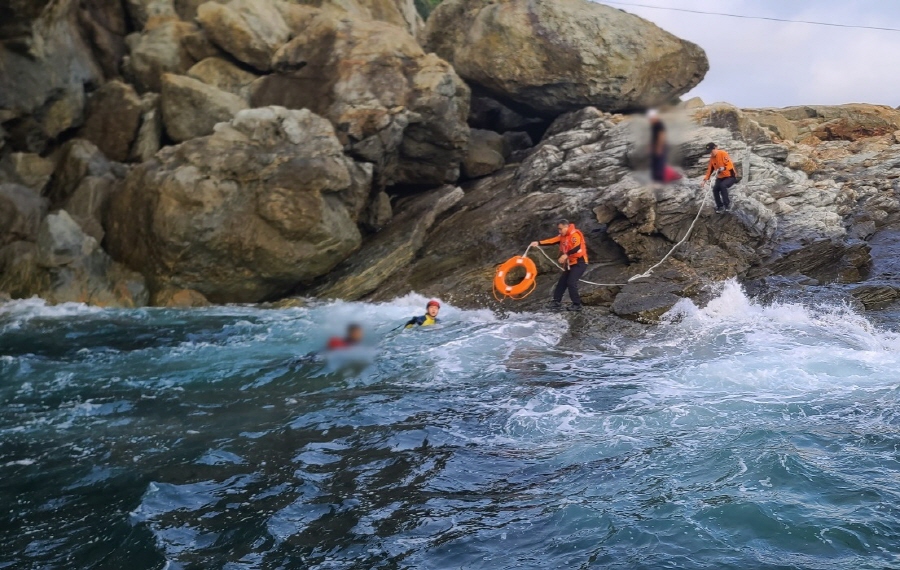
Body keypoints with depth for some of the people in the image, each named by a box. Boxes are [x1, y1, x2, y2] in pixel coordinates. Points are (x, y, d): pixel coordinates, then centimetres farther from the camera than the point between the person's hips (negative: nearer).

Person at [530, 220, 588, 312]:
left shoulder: (575, 234, -16)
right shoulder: (563, 236, 14)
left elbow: (577, 248, -29)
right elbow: (552, 241, 8)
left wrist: (566, 255, -35)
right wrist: (538, 243, -2)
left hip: (579, 263, -10)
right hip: (570, 264, 10)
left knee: (571, 282, -17)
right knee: (562, 282, 9)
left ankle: (577, 305, -10)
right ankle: (557, 302, 16)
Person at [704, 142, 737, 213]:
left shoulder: (723, 154, -16)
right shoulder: (712, 158, 5)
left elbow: (730, 165, -23)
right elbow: (710, 168, 9)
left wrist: (723, 168, -43)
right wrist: (707, 178, -4)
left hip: (730, 176, -6)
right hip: (720, 178, 7)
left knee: (723, 185, -34)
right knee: (715, 189, -17)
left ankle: (727, 204, -20)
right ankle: (720, 206, -1)